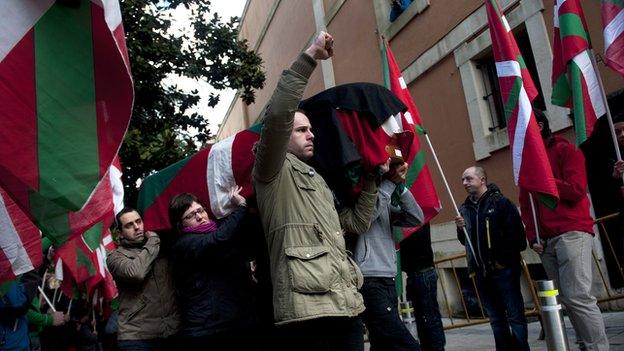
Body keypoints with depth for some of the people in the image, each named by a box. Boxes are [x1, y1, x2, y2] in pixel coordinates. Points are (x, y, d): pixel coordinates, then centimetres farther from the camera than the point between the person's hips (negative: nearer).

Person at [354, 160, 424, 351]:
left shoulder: (387, 204, 19)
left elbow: (416, 219, 8)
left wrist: (400, 185, -3)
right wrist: (390, 182, -17)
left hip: (388, 282, 8)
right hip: (370, 282, -8)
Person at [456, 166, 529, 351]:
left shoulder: (500, 202, -5)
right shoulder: (465, 208, 12)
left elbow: (515, 233, -12)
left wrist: (504, 261, -13)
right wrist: (460, 228, -2)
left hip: (503, 269, -6)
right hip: (481, 272, 6)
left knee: (515, 316, -1)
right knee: (496, 319, 13)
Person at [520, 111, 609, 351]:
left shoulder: (566, 151, 3)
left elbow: (577, 191, -9)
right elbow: (525, 205, 15)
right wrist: (532, 237, 4)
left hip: (572, 234, -6)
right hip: (546, 241, 6)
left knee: (577, 296, -12)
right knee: (565, 299, 3)